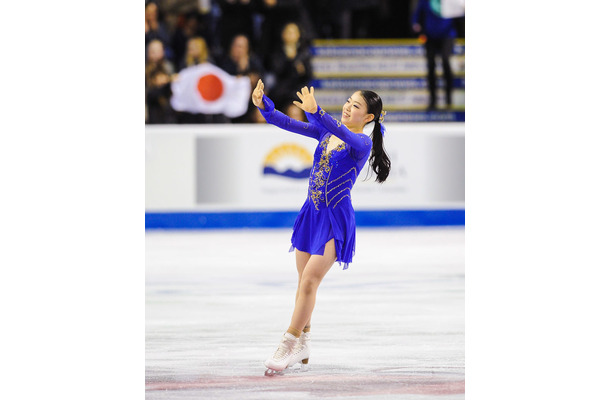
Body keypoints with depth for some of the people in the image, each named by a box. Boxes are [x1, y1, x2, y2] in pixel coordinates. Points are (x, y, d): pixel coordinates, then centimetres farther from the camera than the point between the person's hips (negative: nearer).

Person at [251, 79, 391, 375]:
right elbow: (289, 124, 2)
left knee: (310, 280, -13)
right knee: (304, 281, 12)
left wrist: (316, 113, -50)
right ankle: (302, 344, 23)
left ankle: (289, 345, -9)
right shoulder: (326, 132, 7)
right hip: (312, 214, 7)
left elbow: (345, 134, -34)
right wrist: (263, 106, -15)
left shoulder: (363, 143, -12)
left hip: (336, 219, -6)